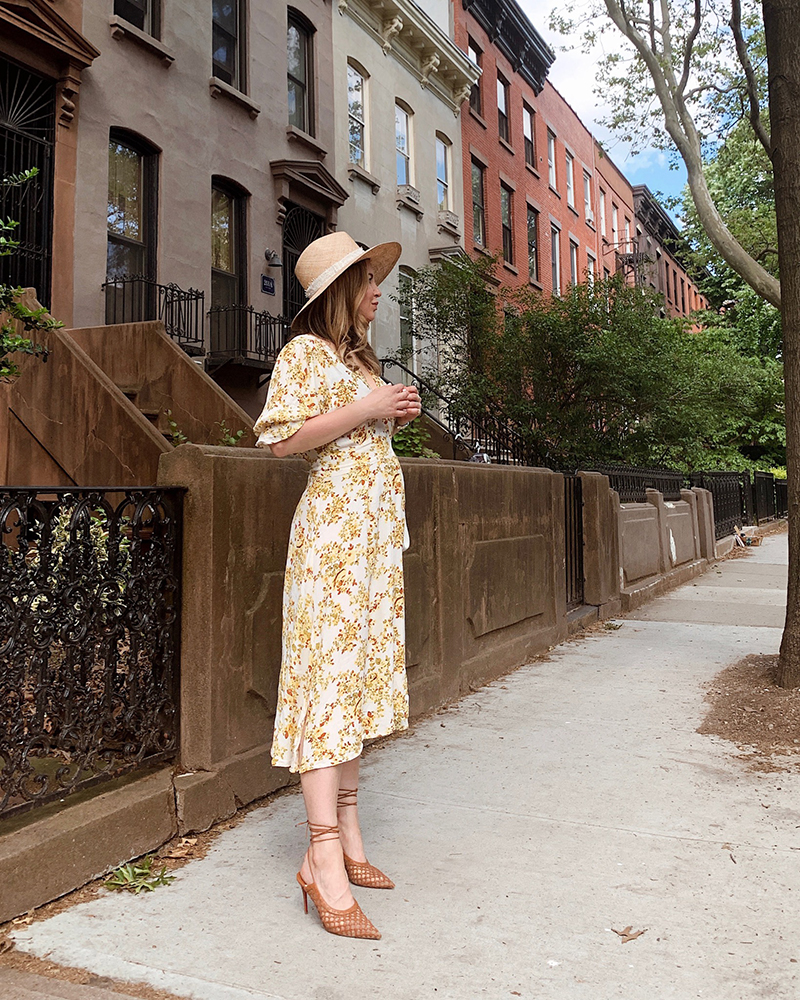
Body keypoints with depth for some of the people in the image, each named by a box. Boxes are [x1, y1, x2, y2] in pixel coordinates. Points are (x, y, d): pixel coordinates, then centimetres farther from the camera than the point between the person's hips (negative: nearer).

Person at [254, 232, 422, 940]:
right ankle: (324, 857, -9)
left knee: (361, 670, 8)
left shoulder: (360, 357, 22)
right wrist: (366, 409, -15)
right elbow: (282, 439, -15)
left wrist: (394, 418, 10)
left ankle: (348, 837, 16)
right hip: (335, 523, -9)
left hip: (378, 528, 9)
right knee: (329, 669, -12)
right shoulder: (306, 351, -4)